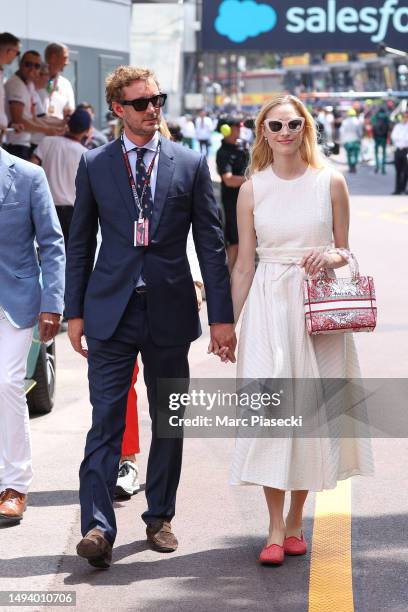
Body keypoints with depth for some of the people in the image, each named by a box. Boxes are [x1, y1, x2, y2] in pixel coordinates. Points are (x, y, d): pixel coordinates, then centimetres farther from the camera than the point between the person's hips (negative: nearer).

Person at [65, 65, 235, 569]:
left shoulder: (191, 164, 4)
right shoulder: (94, 165, 5)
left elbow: (211, 244, 4)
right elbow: (80, 244, 8)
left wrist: (222, 316, -1)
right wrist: (75, 311, 3)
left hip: (170, 310, 1)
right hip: (111, 310, -1)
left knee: (168, 421, 9)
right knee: (106, 419, -8)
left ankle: (159, 517, 21)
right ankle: (97, 527, -12)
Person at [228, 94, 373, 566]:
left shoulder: (330, 182, 3)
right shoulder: (253, 190, 4)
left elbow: (345, 250, 10)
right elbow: (244, 265, 7)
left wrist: (331, 257, -13)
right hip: (269, 304, 0)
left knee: (310, 408, 4)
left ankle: (295, 520, 17)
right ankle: (276, 529, -4)